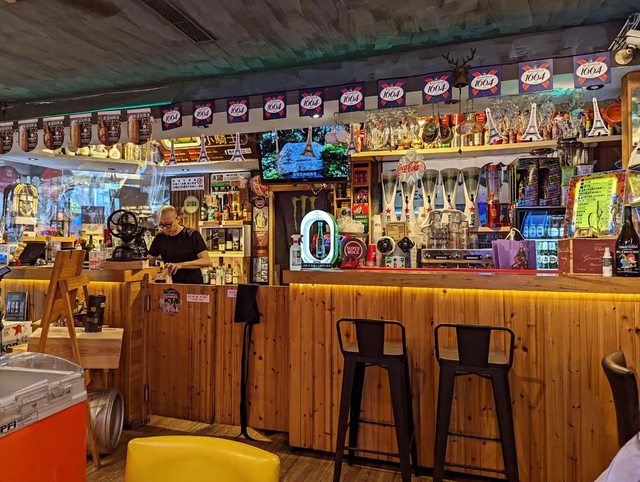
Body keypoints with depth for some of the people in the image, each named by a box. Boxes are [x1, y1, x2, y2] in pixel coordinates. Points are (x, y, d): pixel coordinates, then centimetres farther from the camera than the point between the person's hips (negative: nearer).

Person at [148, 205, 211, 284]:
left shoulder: (192, 235, -6)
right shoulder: (159, 238, 6)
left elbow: (207, 261, -15)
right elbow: (150, 262, 14)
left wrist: (180, 265, -24)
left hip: (194, 284, -3)